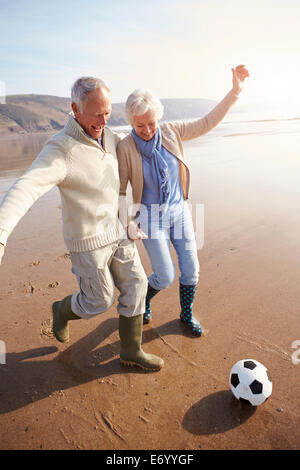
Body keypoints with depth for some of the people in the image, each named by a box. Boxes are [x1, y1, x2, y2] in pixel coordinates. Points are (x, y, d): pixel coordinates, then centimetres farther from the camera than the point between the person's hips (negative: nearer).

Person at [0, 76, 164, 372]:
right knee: (99, 300, 8)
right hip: (88, 241, -7)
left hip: (116, 231, 7)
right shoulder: (61, 150, -25)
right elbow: (25, 189, -41)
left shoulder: (107, 135, 1)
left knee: (135, 286, 9)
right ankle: (63, 311, 44)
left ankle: (131, 350, 29)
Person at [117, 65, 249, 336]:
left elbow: (207, 123, 1)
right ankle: (144, 299, 33)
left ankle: (187, 314, 34)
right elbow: (119, 191, -11)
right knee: (165, 277, -2)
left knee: (191, 270, 7)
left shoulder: (171, 132, -6)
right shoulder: (126, 148, -16)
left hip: (179, 211, 4)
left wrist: (235, 91, -4)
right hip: (150, 215, -4)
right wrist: (128, 224, -21)